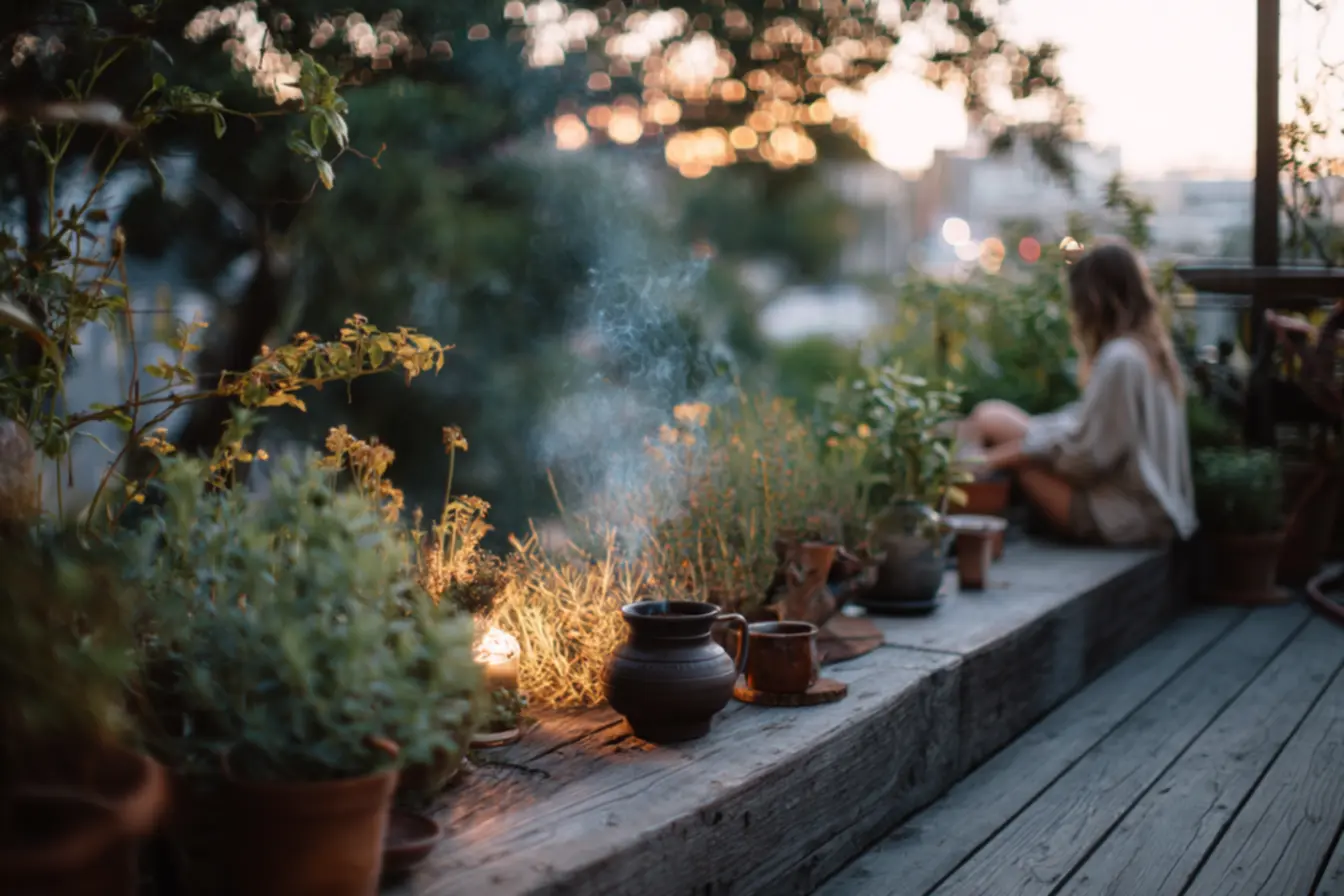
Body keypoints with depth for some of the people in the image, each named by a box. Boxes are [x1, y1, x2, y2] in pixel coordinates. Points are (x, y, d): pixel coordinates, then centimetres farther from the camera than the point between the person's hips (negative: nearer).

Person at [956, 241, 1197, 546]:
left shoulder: (1120, 358, -18)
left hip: (1124, 518, -9)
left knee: (990, 420, -10)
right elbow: (1092, 421, 13)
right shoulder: (1151, 349, 11)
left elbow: (1084, 450, -18)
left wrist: (994, 457, -9)